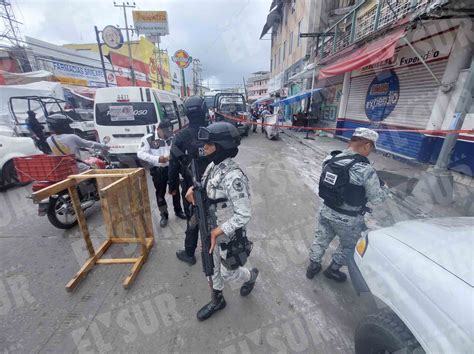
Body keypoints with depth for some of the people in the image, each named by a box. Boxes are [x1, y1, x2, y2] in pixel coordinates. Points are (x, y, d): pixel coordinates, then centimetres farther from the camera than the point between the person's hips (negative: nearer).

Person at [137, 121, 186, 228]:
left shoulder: (172, 138, 0)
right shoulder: (148, 139, -8)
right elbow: (140, 153, -14)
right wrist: (157, 159, -24)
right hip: (158, 170, -2)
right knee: (160, 193, 8)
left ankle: (178, 211, 35)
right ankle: (164, 215, 25)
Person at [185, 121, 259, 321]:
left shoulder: (233, 177, -32)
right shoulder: (213, 166, -5)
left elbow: (244, 215, -29)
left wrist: (218, 232, -27)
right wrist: (193, 188, -5)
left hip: (229, 236, -7)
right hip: (212, 231, 8)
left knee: (228, 273, 18)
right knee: (212, 269, 24)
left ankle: (251, 276, 50)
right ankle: (217, 300, 51)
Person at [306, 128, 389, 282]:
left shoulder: (330, 159, -9)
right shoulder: (365, 170, -24)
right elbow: (376, 199, -13)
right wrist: (385, 190, 8)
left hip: (326, 211, 4)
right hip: (348, 220, -4)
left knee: (321, 239, 24)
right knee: (348, 246, 25)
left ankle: (313, 266, 42)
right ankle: (333, 270, 42)